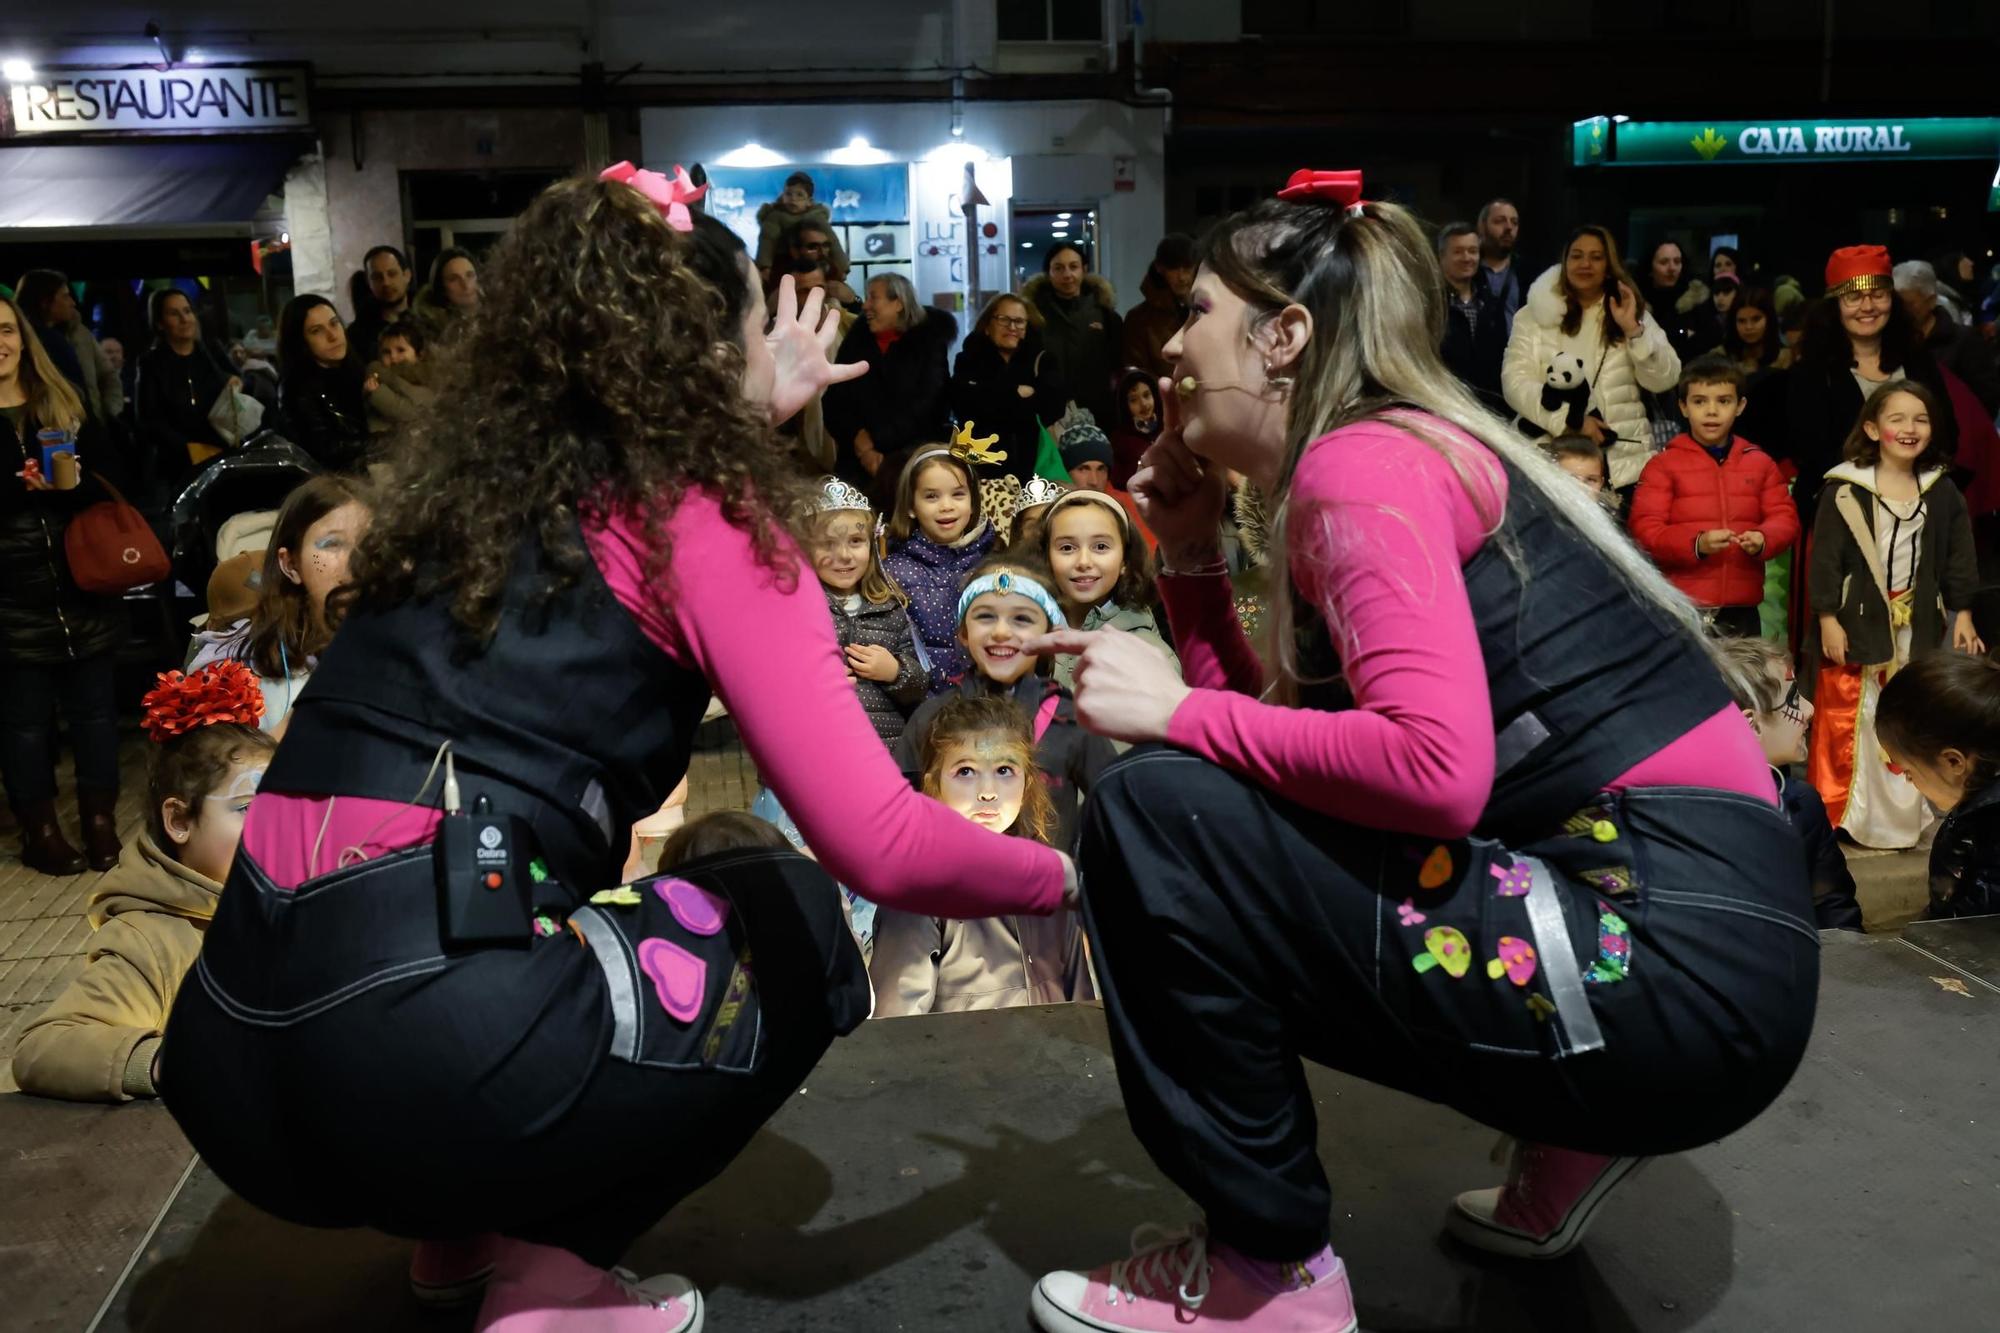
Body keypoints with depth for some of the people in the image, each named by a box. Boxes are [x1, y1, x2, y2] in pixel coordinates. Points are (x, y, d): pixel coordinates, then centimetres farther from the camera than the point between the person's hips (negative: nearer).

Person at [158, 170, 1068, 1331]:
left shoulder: (467, 477, 16)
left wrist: (757, 421, 38)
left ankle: (470, 1216, 22)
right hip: (418, 1048, -7)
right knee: (800, 931, 15)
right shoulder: (704, 522, -3)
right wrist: (1056, 874, 7)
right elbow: (879, 841, -11)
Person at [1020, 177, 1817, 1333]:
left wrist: (1177, 711, -13)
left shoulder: (1360, 461, -11)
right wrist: (1189, 544, 13)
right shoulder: (1395, 456, 17)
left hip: (1678, 962, -10)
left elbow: (1437, 770, -24)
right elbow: (1286, 733, 16)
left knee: (1157, 816, -13)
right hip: (1666, 916, 10)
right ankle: (1568, 1145, 19)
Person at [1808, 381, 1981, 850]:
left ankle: (1905, 814, 21)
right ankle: (1840, 813, 12)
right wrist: (1828, 618, -11)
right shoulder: (1844, 489, -8)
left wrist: (1963, 612, 7)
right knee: (1849, 720, 0)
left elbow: (1958, 555, 11)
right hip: (1859, 624, -4)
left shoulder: (1942, 492, 6)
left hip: (1919, 625, 4)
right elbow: (1825, 556, -8)